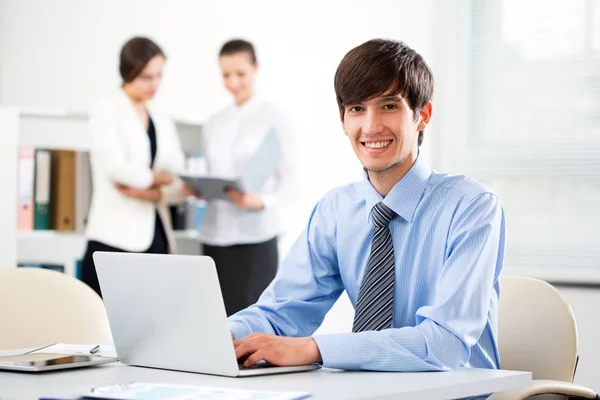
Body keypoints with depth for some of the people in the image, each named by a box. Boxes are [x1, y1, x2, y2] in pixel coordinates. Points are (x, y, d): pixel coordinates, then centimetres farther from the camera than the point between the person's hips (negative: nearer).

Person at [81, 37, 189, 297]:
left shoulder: (162, 119, 15)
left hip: (154, 236, 5)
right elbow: (116, 167, -14)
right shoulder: (107, 111, -1)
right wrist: (159, 179, 0)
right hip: (116, 237, -5)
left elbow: (179, 182, 7)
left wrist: (152, 193, -12)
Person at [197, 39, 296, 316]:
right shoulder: (213, 123, 14)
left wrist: (262, 201, -21)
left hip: (255, 234, -5)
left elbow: (287, 177, -4)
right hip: (215, 232, 5)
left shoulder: (272, 116, -1)